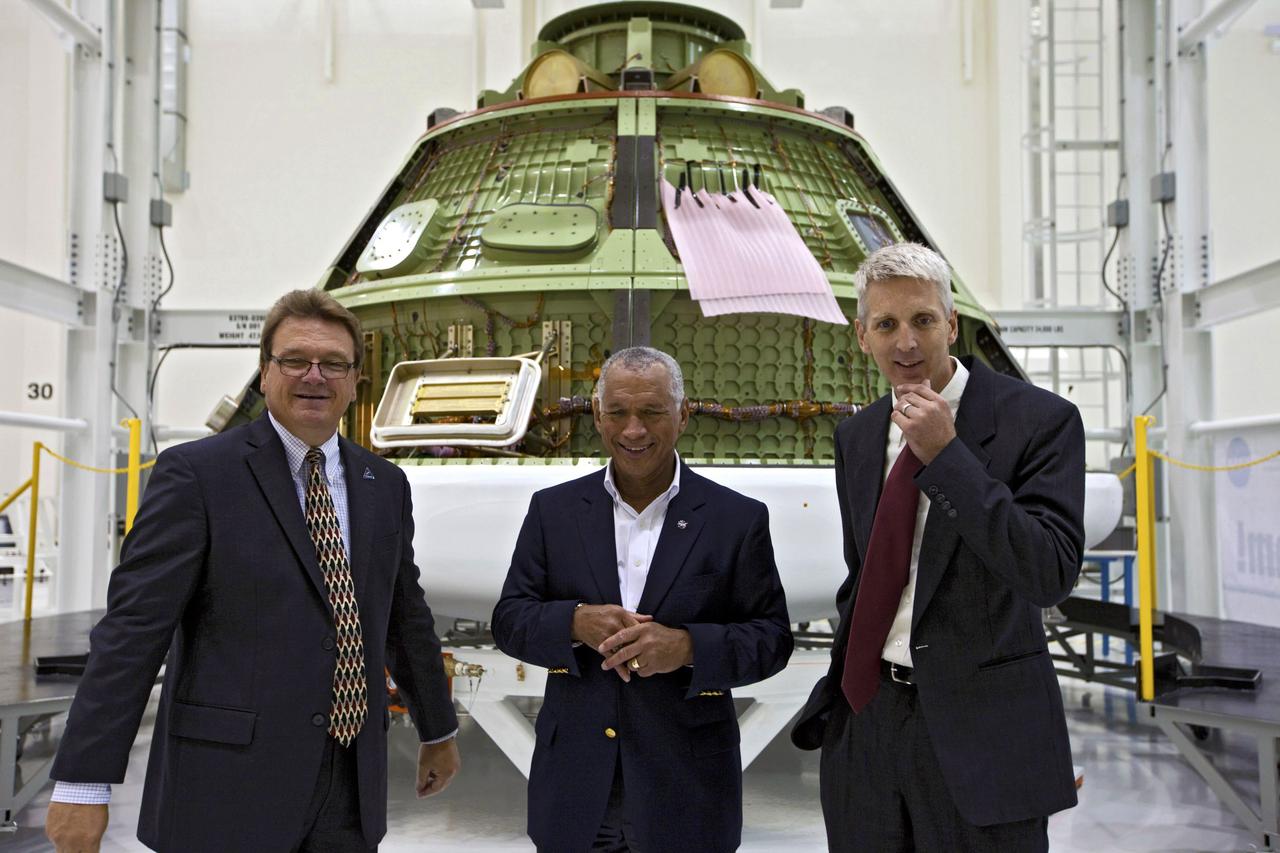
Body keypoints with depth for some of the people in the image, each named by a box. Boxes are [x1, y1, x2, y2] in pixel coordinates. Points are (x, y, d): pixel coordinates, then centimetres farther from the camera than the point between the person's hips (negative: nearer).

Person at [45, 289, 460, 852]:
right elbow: (133, 627, -11)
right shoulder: (196, 473, -7)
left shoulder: (385, 485, 10)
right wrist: (81, 783, -14)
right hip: (229, 783, -5)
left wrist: (438, 732, 25)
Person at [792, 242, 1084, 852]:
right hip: (865, 716, 5)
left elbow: (1050, 574, -18)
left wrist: (946, 455, -21)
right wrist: (840, 684, 15)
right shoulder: (857, 436, 8)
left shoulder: (1039, 420, -9)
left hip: (978, 728, -5)